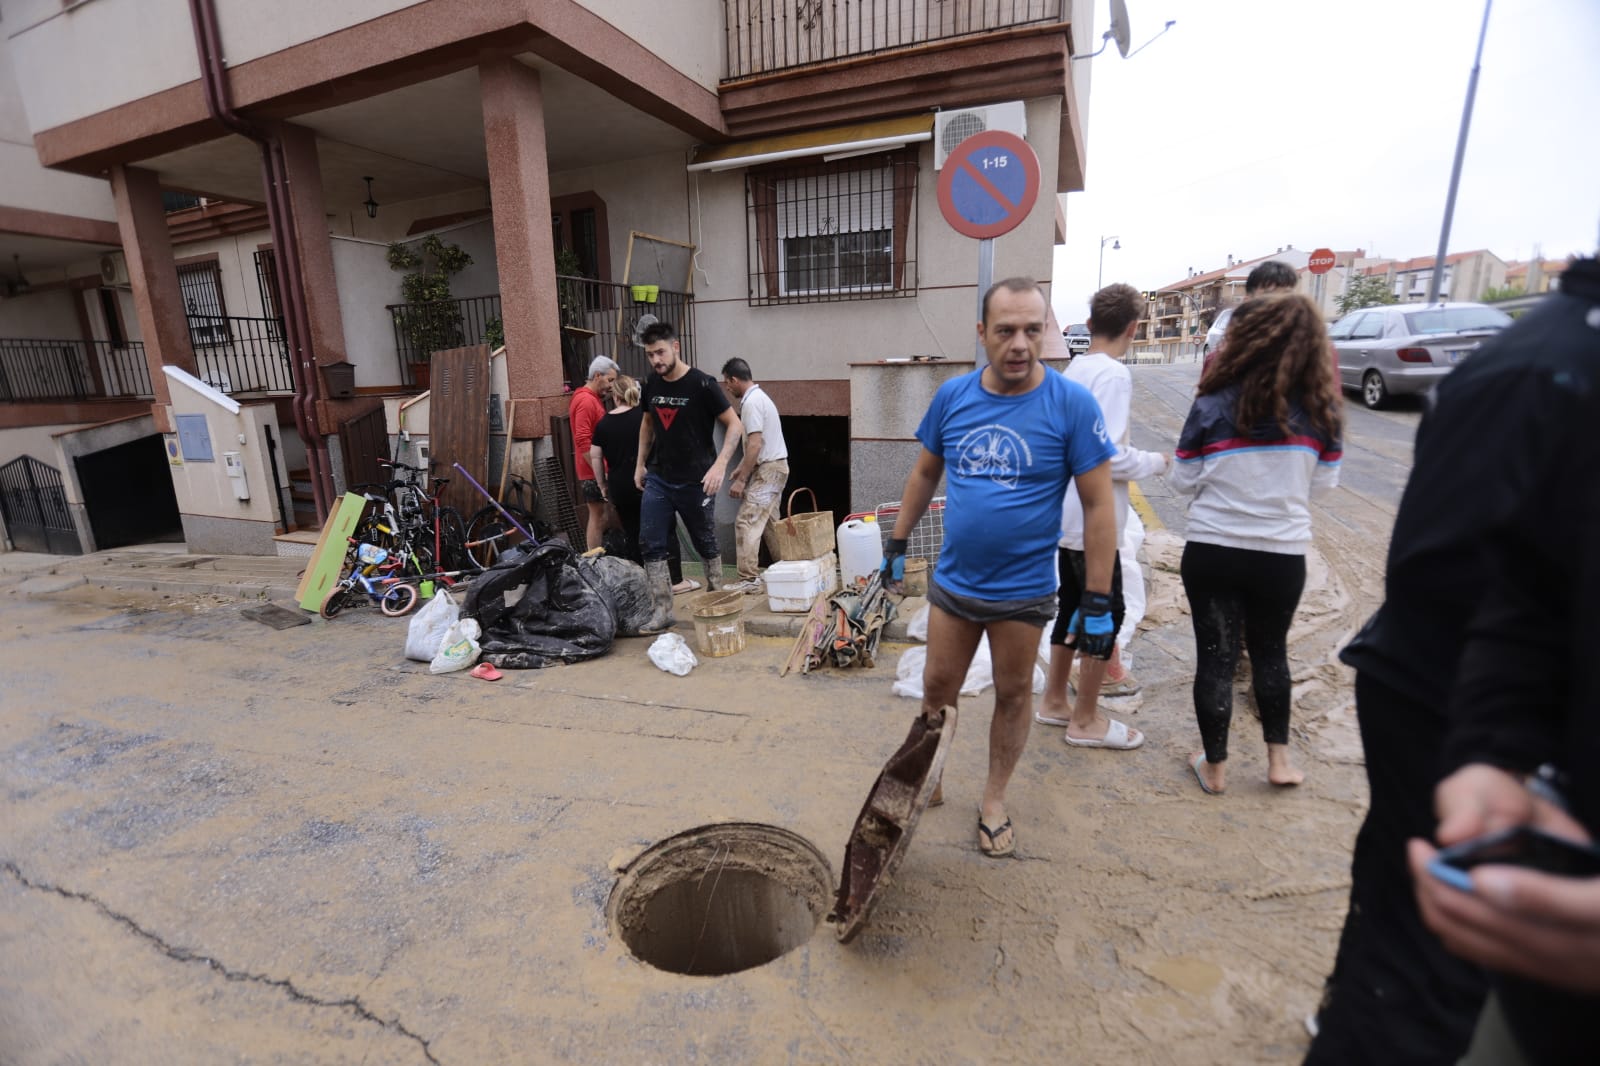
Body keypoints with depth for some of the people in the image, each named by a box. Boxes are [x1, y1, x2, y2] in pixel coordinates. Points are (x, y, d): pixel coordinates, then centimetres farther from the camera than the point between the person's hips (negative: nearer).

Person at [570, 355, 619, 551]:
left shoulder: (593, 398, 16)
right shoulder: (586, 401, -15)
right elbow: (583, 441, -21)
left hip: (596, 470, 9)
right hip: (593, 472, -9)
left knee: (597, 517, 12)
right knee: (598, 517, -4)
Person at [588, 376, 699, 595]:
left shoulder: (602, 424, 3)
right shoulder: (644, 416, -5)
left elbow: (595, 457, 5)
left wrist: (603, 485, 14)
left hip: (620, 487, 3)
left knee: (632, 534, 12)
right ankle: (676, 581, 7)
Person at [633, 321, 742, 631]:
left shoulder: (702, 385, -13)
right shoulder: (651, 385, 4)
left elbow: (734, 424, -12)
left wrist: (720, 465, -22)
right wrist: (640, 463, 17)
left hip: (695, 482, -5)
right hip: (658, 478, 5)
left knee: (706, 544, 10)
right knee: (651, 544, -2)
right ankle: (663, 612, 6)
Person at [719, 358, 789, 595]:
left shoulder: (751, 402, -17)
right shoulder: (758, 396, 16)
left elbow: (755, 445, -24)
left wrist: (741, 479, -21)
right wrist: (741, 468, 24)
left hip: (768, 469, -10)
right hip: (775, 467, 10)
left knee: (746, 522, -11)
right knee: (769, 522, 16)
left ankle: (749, 579, -12)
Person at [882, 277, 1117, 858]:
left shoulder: (1071, 404, -13)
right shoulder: (953, 395, -4)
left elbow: (1099, 506, -11)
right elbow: (924, 473, 9)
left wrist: (1097, 603, -11)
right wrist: (898, 543, 10)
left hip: (1023, 591, -2)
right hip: (953, 582, 3)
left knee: (1013, 694, 14)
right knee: (937, 688, 14)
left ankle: (995, 798, 36)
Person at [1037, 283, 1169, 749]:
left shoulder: (1073, 370, 9)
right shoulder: (1114, 375, -17)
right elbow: (1110, 457, -24)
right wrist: (1157, 461, -7)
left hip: (1068, 515, 9)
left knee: (1073, 607, 17)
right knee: (1106, 613, 4)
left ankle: (1054, 701, 30)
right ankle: (1086, 720, 16)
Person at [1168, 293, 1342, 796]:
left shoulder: (1213, 405, -12)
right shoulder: (1320, 408, -3)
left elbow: (1183, 482, -5)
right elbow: (1323, 481, 7)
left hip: (1212, 551, -2)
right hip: (1283, 554, 3)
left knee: (1215, 656, 10)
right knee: (1271, 651, 23)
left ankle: (1215, 767, 23)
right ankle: (1278, 758, 33)